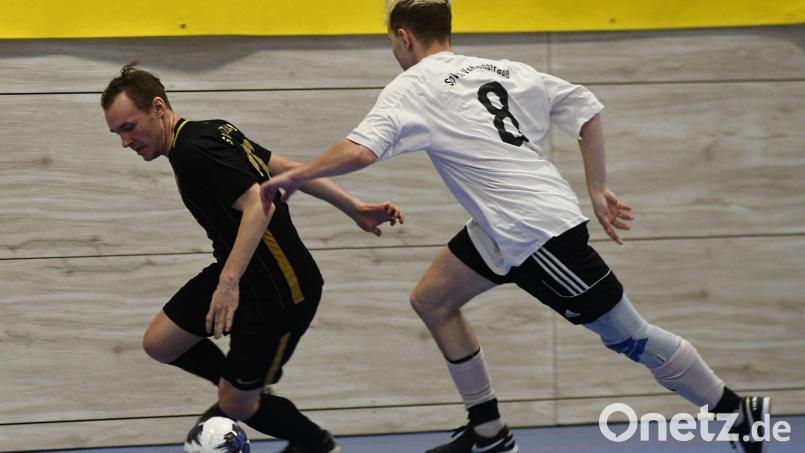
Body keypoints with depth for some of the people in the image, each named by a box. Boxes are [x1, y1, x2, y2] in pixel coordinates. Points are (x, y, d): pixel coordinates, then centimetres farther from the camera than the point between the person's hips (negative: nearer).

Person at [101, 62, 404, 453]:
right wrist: (354, 208, 17)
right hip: (244, 274, 10)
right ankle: (245, 390, 31)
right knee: (159, 343, 9)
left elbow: (260, 204, -34)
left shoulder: (194, 150, -23)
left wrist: (229, 282, -41)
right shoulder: (209, 132, 5)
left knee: (238, 406, 1)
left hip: (282, 292, -10)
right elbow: (289, 170, 11)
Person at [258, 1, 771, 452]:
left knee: (629, 336, -1)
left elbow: (359, 151, -24)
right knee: (432, 300, 14)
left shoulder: (412, 89, -10)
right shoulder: (502, 71, 11)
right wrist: (598, 190, 14)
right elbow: (587, 108, 10)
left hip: (537, 232, -8)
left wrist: (294, 177, -10)